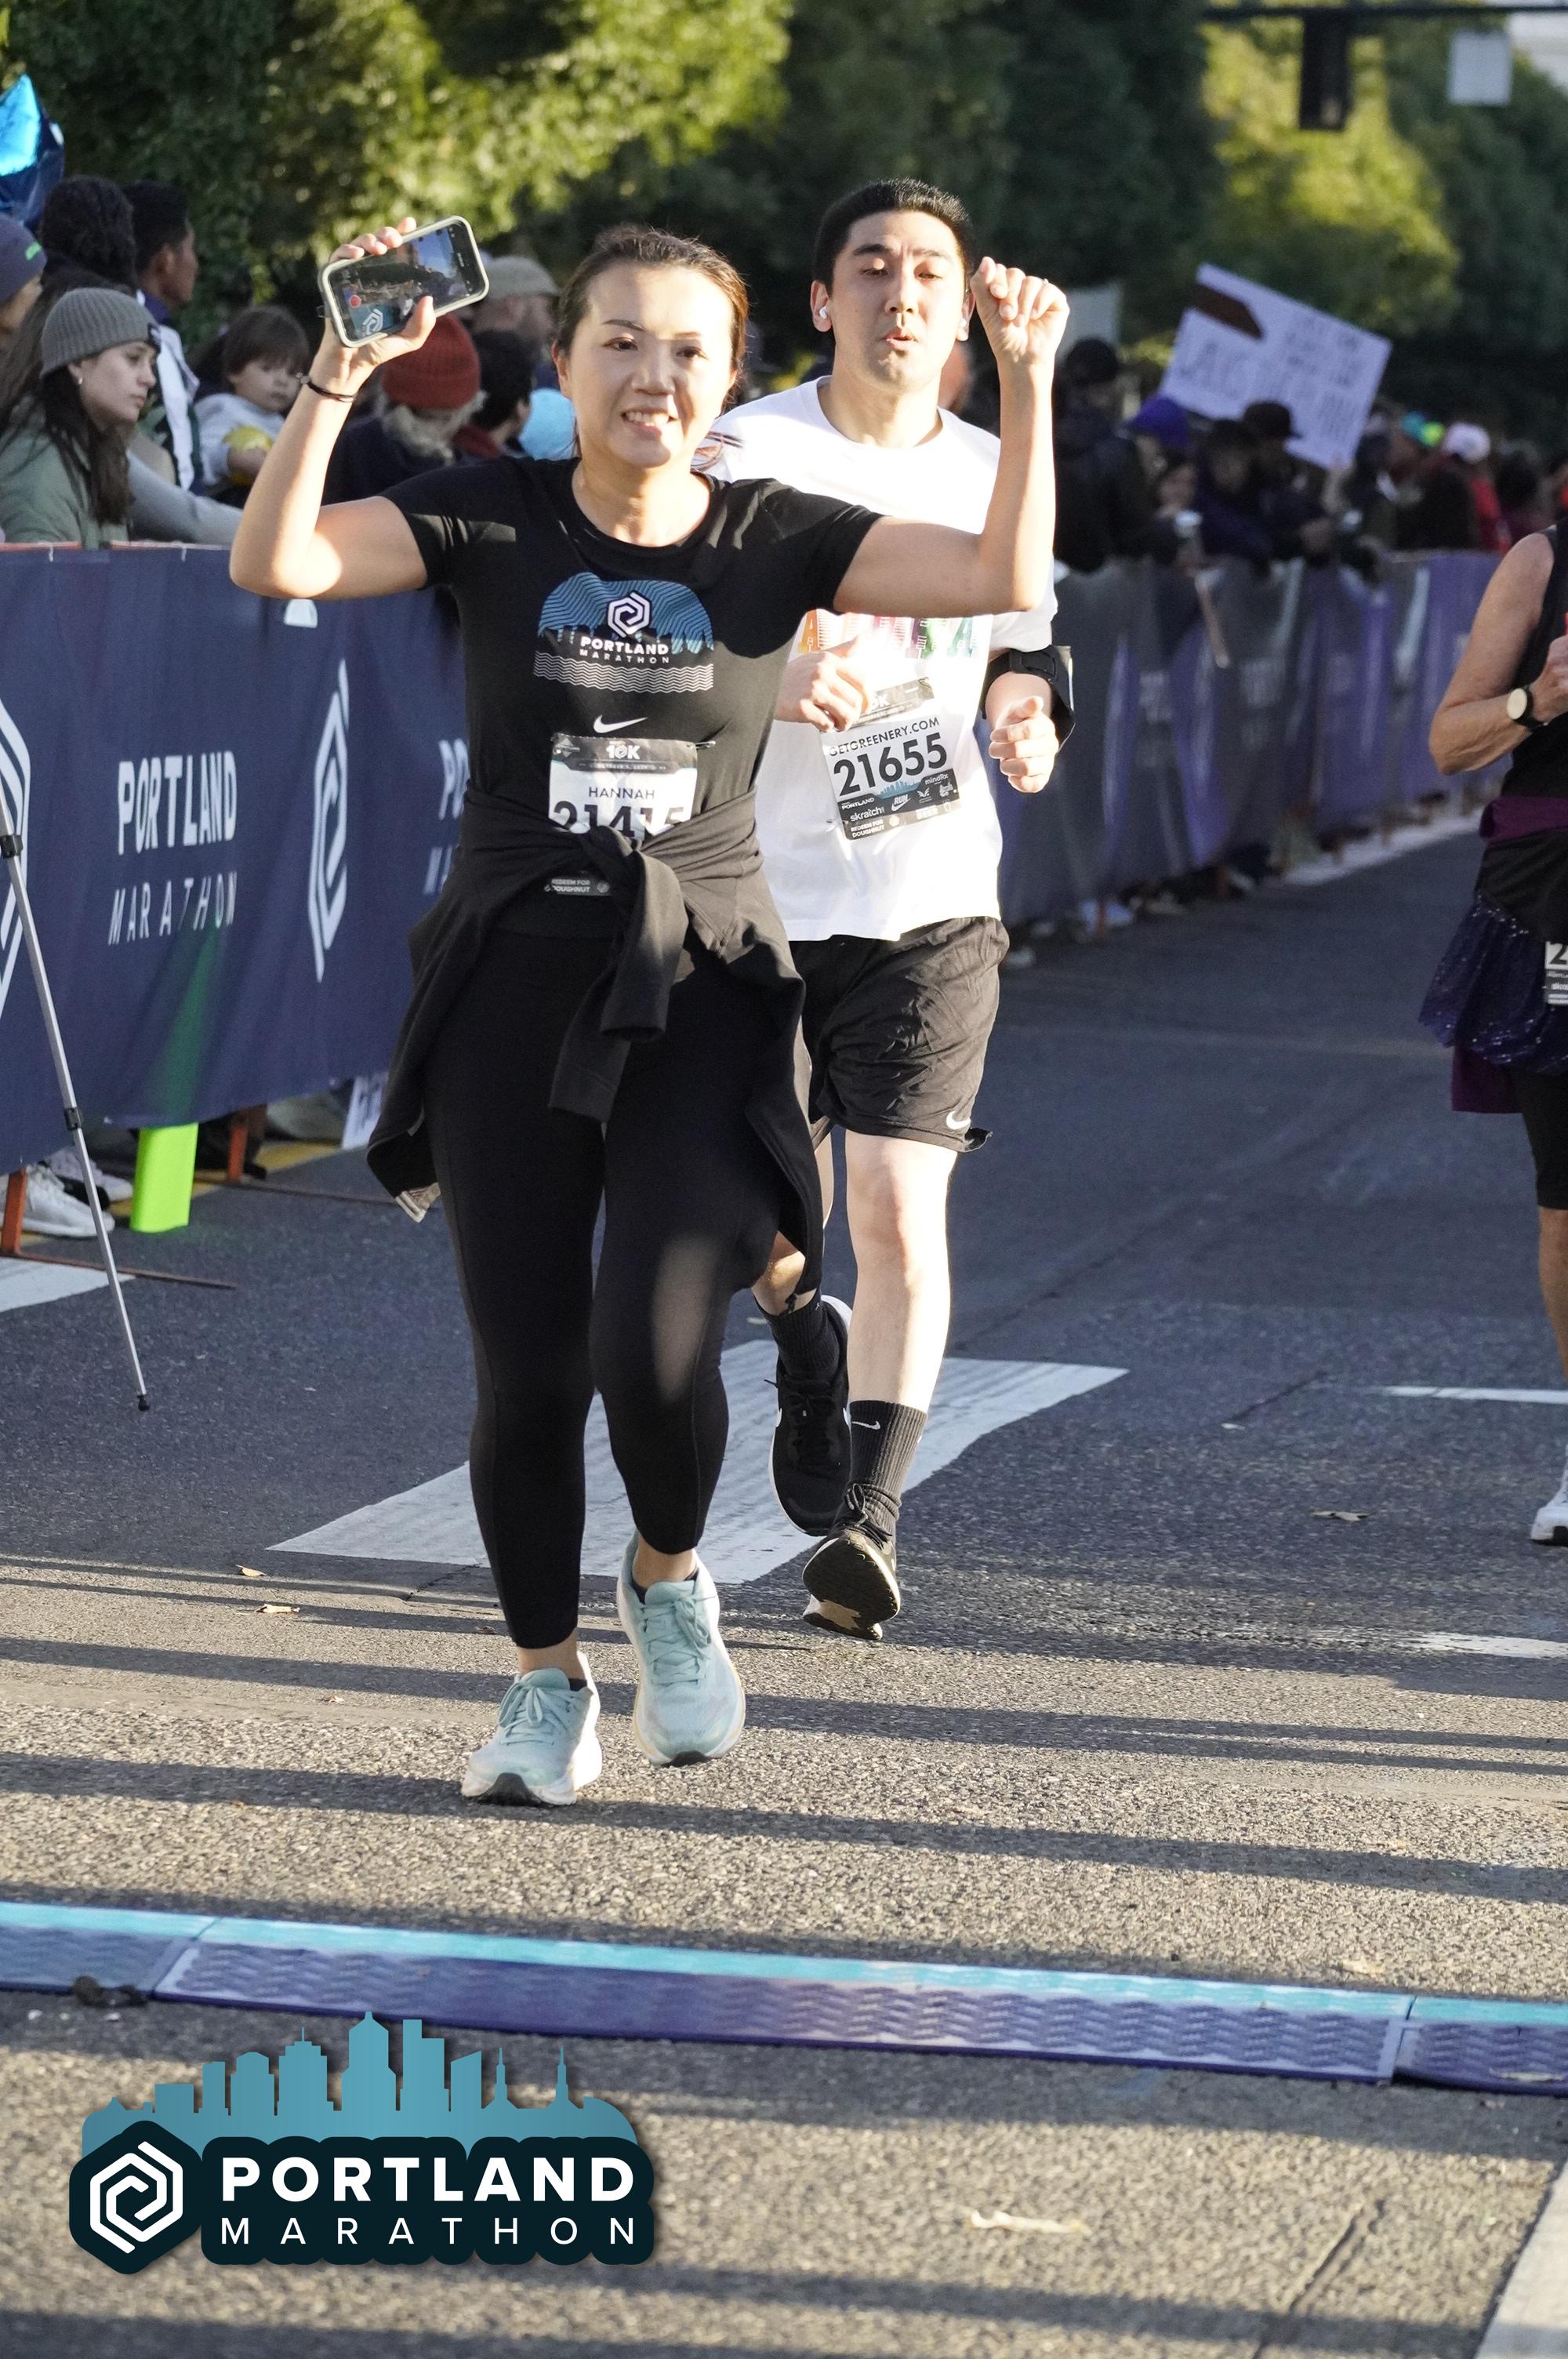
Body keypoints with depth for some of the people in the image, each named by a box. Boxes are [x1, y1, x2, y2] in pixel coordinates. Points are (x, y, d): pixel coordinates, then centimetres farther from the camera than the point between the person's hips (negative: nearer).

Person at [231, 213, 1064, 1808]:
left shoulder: (773, 539, 2)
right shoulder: (490, 522, 0)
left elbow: (1007, 578, -7)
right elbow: (274, 561, -13)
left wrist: (1028, 381, -16)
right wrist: (340, 373, -25)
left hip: (701, 993, -1)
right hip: (514, 980, 1)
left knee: (657, 1349, -17)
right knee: (524, 1370, 2)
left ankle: (668, 1576, 18)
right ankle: (548, 1685, 26)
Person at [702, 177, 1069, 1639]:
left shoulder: (990, 476, 7)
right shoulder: (749, 453, -3)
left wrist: (1024, 720, -2)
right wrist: (769, 687, -29)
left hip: (931, 897, 1)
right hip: (761, 887, -1)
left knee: (901, 1213, -10)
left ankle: (868, 1519, -2)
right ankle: (806, 1343, 41)